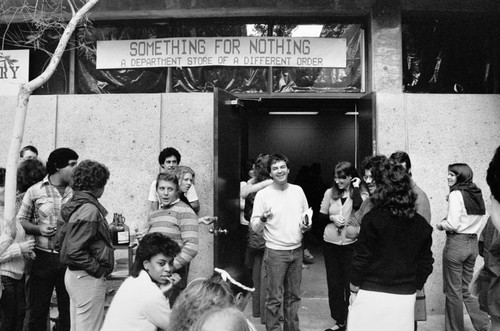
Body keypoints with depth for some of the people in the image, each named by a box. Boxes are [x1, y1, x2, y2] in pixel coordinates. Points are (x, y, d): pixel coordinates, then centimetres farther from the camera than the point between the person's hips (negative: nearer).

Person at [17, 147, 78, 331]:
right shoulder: (35, 191, -2)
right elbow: (21, 221, 4)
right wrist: (38, 229, -13)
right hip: (43, 257, -1)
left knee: (68, 311, 13)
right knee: (37, 310, 10)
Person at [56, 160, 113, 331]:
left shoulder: (71, 204, 8)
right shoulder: (89, 210, -21)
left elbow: (62, 237, 13)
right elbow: (75, 251, -25)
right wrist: (98, 270, -16)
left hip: (72, 273, 10)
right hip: (88, 278, -10)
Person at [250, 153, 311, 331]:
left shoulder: (298, 190, 5)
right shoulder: (263, 194, -7)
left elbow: (307, 215, 16)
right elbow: (255, 227, -6)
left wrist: (307, 225, -5)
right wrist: (263, 219, -27)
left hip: (296, 250, 4)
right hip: (275, 251, -4)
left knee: (293, 296, 15)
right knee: (274, 298, 0)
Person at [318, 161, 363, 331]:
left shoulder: (357, 193, -6)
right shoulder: (330, 192, 1)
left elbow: (359, 206, -28)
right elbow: (321, 216, 9)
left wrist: (356, 187, -18)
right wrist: (332, 218, -10)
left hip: (350, 244, -3)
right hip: (330, 243, 3)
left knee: (350, 282, 3)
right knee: (333, 282, 10)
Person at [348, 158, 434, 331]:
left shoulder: (373, 218, -12)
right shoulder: (421, 224, 2)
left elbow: (362, 259, -10)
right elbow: (426, 264, 8)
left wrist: (354, 288, 1)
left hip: (372, 295, -4)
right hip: (405, 297, 4)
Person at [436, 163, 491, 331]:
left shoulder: (456, 194, -14)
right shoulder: (477, 194, 9)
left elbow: (453, 224, -20)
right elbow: (478, 222, 15)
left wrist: (441, 224, -1)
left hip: (456, 243, -7)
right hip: (473, 243, 8)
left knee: (454, 291, 6)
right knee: (465, 289, 20)